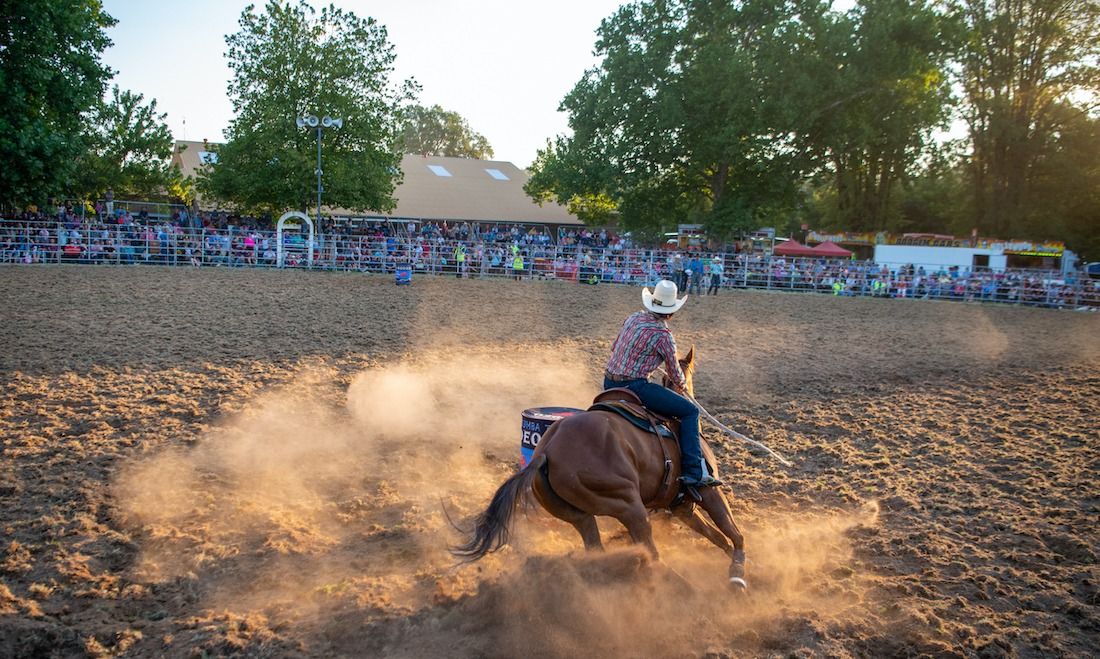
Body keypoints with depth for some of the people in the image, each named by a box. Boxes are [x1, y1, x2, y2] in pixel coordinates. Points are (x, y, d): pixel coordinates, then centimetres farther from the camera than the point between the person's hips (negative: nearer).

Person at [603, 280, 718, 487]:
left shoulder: (633, 318, 8)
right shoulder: (663, 335, -12)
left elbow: (613, 348, 22)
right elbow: (674, 372, 1)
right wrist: (683, 389, 22)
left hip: (609, 383, 8)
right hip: (634, 386, -8)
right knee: (690, 411, -5)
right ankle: (695, 472, -13)